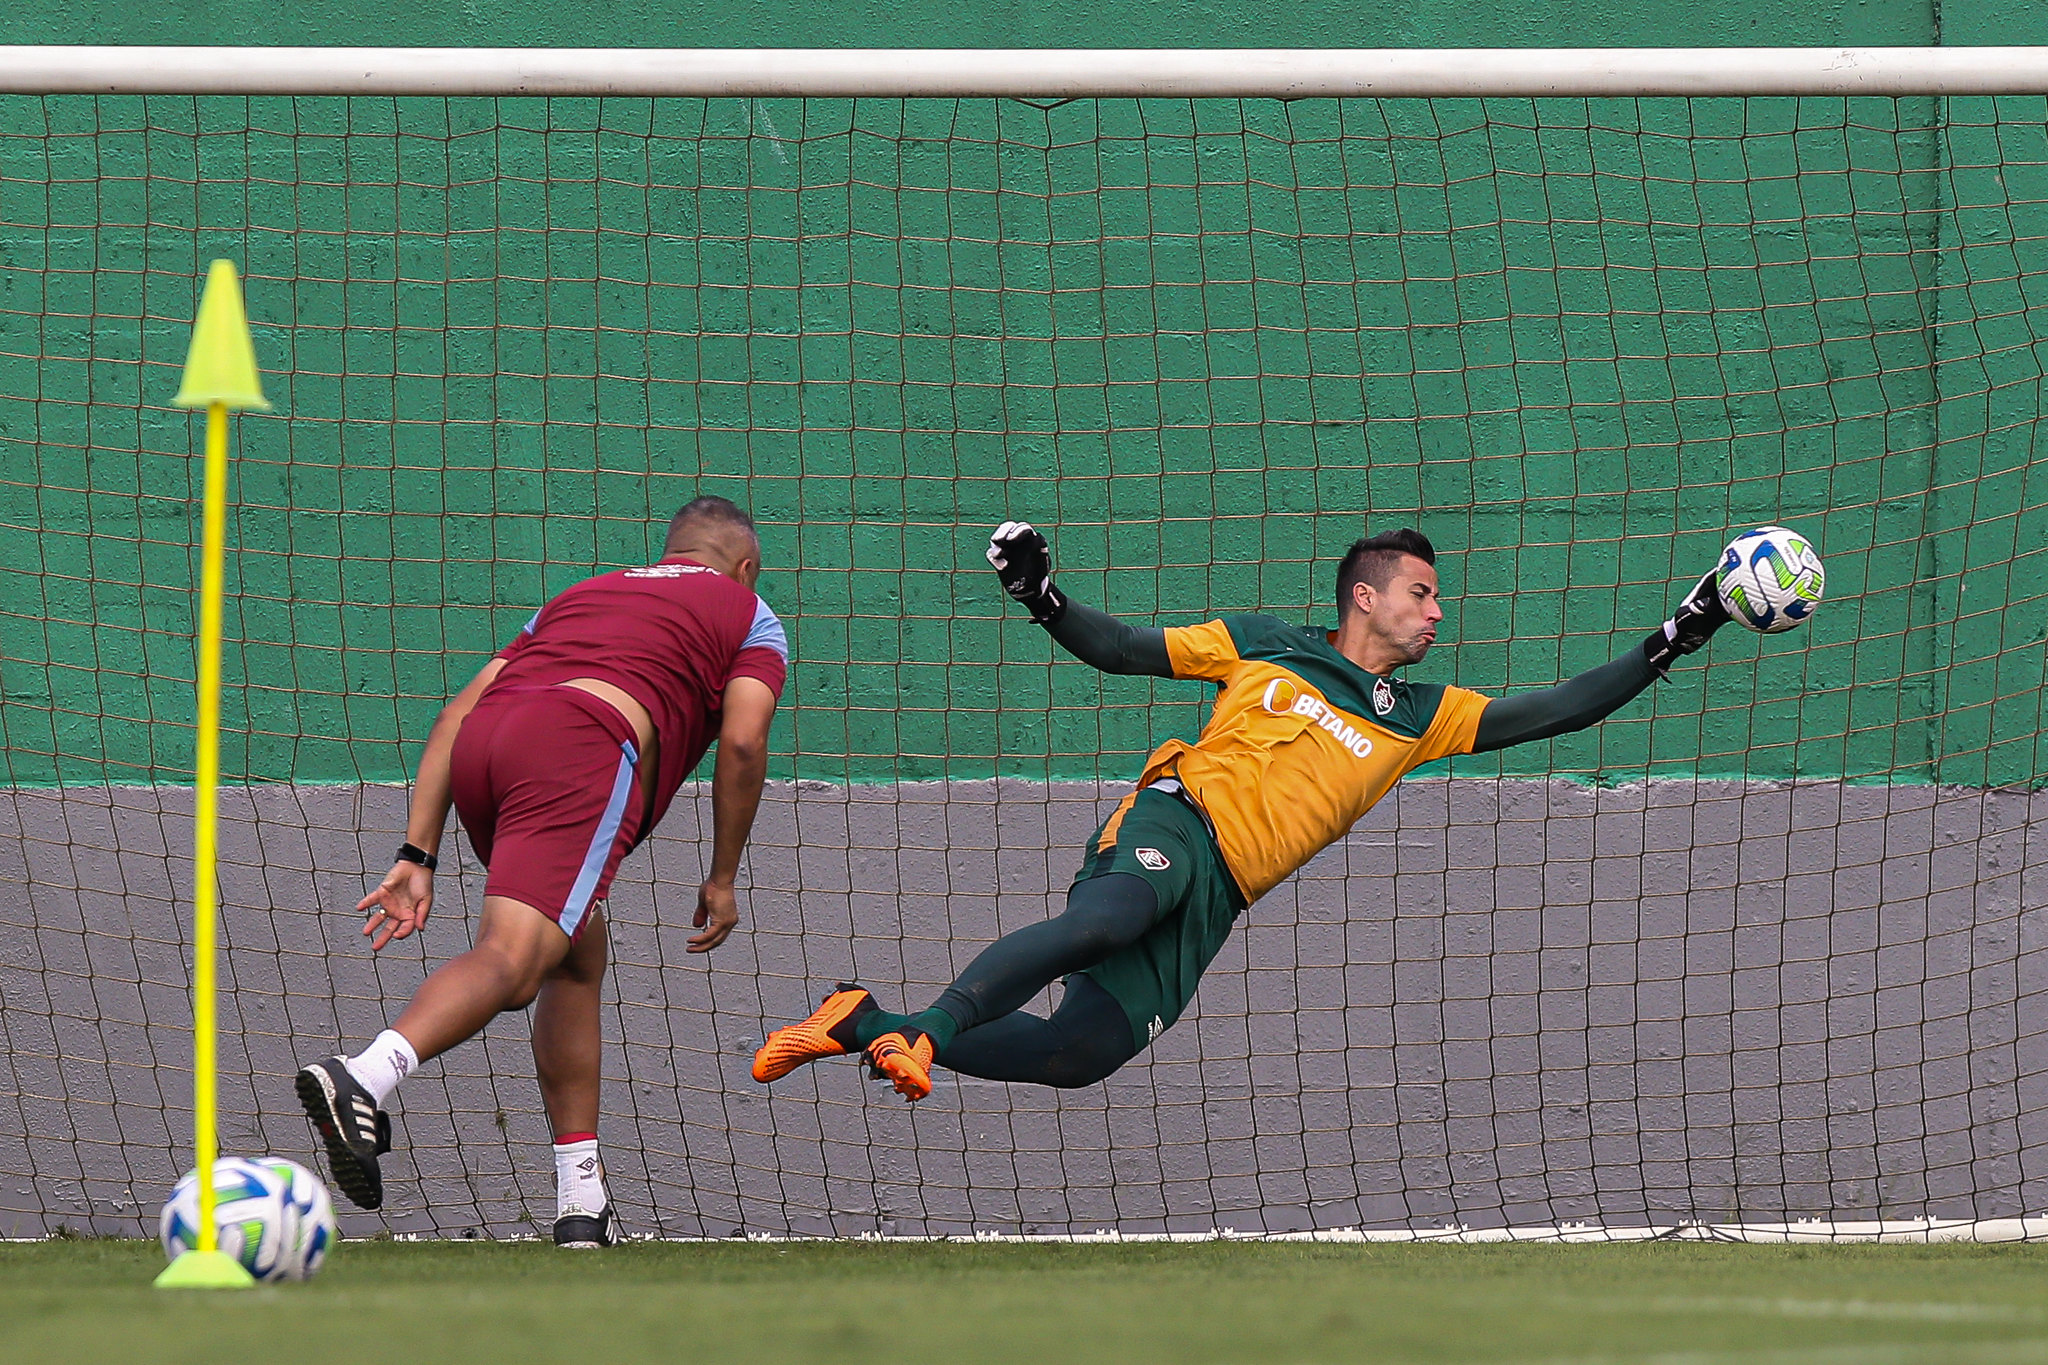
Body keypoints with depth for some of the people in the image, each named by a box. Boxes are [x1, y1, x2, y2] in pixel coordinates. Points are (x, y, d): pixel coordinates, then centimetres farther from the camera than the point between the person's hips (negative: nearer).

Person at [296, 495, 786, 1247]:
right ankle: (361, 1078, -48)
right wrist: (721, 881, 17)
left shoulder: (580, 594, 38)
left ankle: (581, 1194, 18)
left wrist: (417, 859, 21)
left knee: (579, 956, 24)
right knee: (511, 961, -21)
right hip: (585, 741, -6)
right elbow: (742, 741, 8)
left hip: (485, 744, 6)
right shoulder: (748, 614, 26)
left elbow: (458, 714, 26)